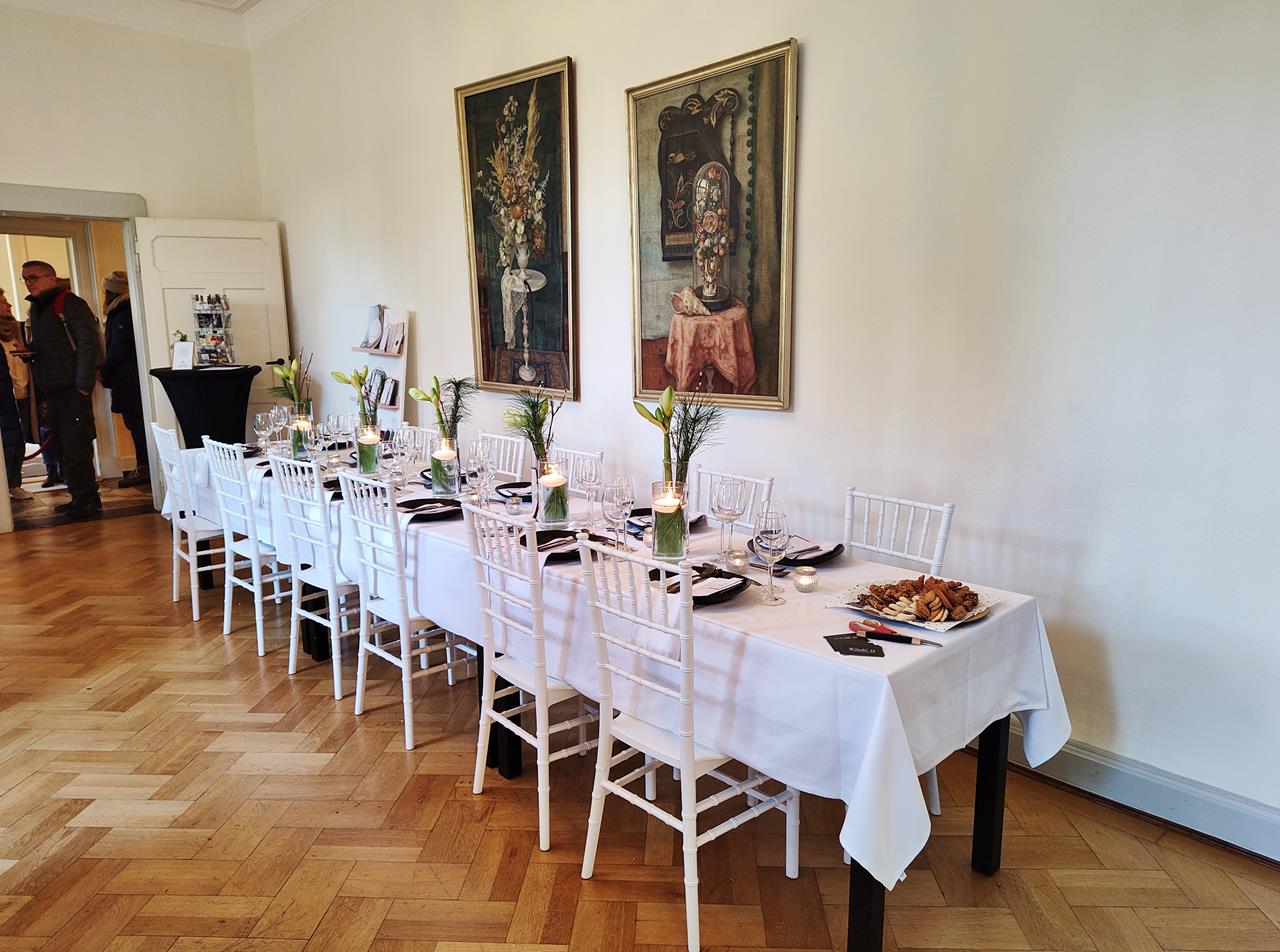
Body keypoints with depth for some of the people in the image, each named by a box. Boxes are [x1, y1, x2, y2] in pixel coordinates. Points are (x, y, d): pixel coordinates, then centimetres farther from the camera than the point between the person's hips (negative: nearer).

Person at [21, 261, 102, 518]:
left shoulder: (70, 303, -8)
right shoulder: (36, 308, 18)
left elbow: (89, 345, -15)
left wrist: (83, 386, -18)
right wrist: (26, 352, 8)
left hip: (72, 389, -9)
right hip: (51, 391, 9)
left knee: (75, 446, -8)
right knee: (63, 446, 10)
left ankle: (86, 499, -2)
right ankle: (80, 497, 17)